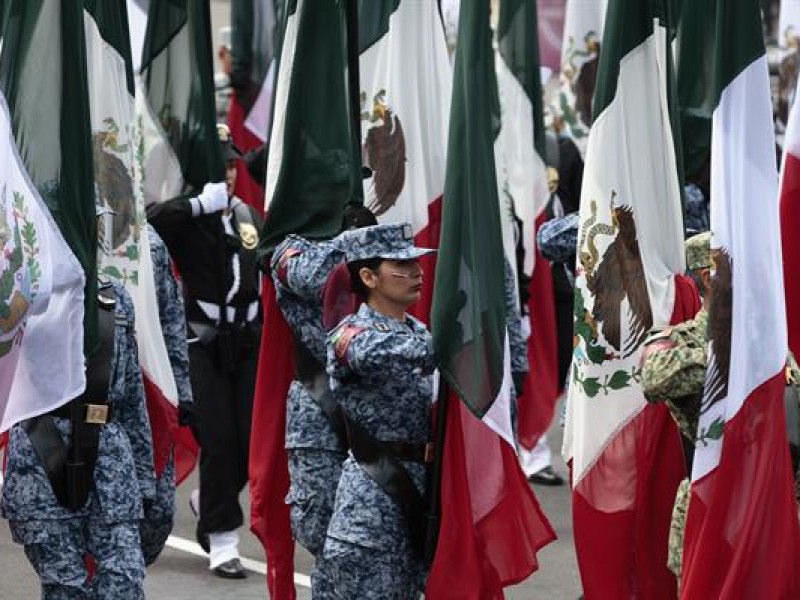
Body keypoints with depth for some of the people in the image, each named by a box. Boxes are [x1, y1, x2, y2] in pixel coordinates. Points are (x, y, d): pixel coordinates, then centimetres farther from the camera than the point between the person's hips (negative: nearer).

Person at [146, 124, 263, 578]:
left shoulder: (249, 215, 11)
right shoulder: (186, 217, -8)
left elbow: (265, 270, 19)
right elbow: (147, 219, -30)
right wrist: (202, 204, -29)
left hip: (248, 341, 5)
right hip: (203, 345, -5)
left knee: (251, 440, 4)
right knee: (219, 441, -6)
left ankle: (210, 505, 32)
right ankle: (223, 541, 5)